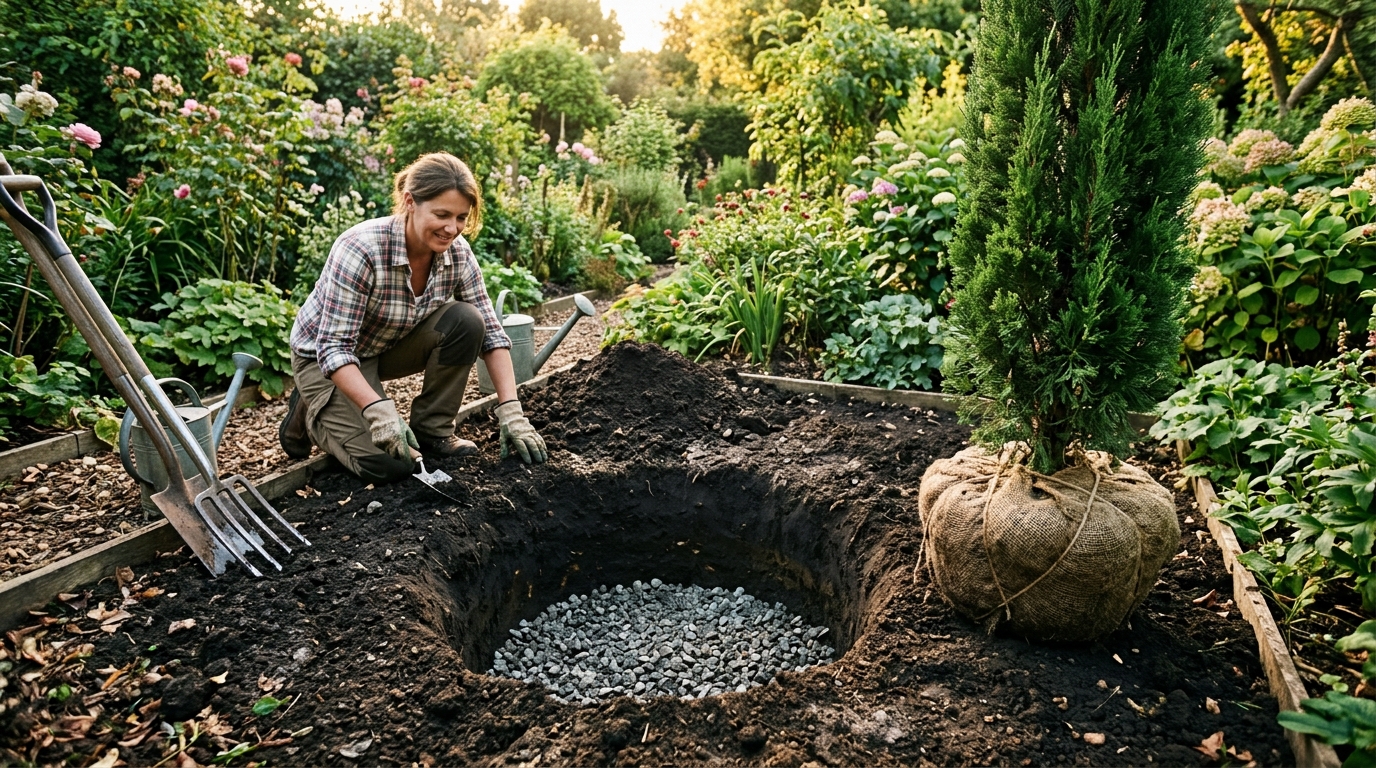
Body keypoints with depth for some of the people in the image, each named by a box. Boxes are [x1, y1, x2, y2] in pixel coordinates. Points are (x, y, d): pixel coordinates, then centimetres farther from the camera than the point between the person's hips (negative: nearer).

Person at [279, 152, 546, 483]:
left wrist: (511, 410, -22)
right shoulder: (361, 248, -32)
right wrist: (379, 410, -45)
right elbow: (334, 348, -32)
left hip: (388, 347, 5)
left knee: (466, 321, -22)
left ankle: (432, 430, -4)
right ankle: (311, 412, 8)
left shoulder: (457, 252, -16)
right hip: (325, 357, -5)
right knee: (389, 464, -21)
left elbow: (489, 331, -12)